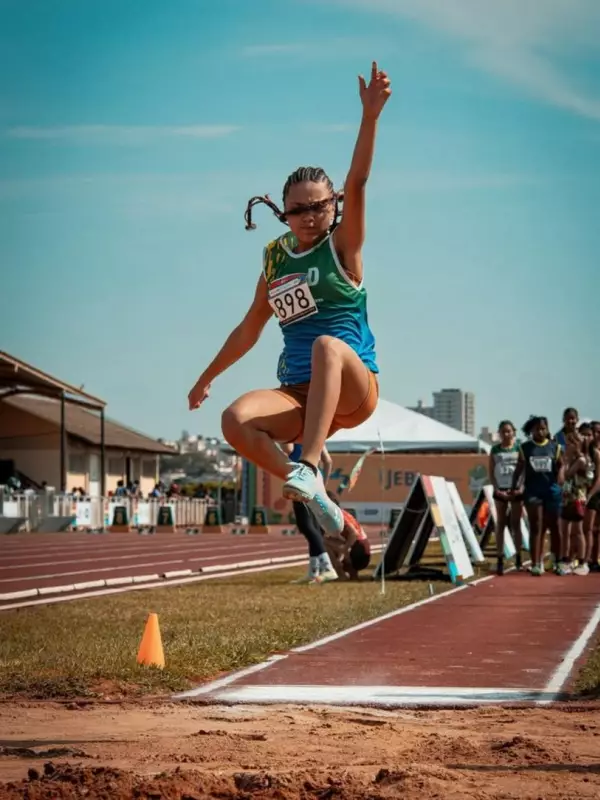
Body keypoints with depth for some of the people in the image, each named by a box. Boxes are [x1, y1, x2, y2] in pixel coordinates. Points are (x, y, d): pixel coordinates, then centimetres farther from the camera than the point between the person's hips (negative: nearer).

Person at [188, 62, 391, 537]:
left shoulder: (341, 246, 4)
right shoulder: (276, 260, 16)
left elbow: (357, 183, -12)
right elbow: (250, 329, 28)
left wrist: (370, 116, -26)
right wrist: (207, 378, 35)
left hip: (354, 389, -4)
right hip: (300, 396, 4)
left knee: (327, 345, -39)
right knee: (236, 420, -26)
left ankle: (309, 469, -48)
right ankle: (314, 497, -22)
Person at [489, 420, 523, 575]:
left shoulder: (519, 448, 1)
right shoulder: (495, 450, 4)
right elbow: (491, 472, 3)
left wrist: (521, 488, -12)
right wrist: (497, 489, -8)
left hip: (516, 490, -1)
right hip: (500, 490, 1)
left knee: (516, 524, 5)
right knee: (501, 524, 3)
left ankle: (518, 558, 11)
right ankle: (500, 559, 3)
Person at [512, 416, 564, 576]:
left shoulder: (555, 447, 4)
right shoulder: (525, 448, 5)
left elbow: (561, 464, 0)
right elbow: (520, 468, 7)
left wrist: (561, 473, -21)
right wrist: (514, 487, 0)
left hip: (551, 489, 1)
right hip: (532, 490, -1)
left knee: (554, 526, 6)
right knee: (536, 527, -5)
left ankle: (558, 562, 17)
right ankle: (536, 563, -7)